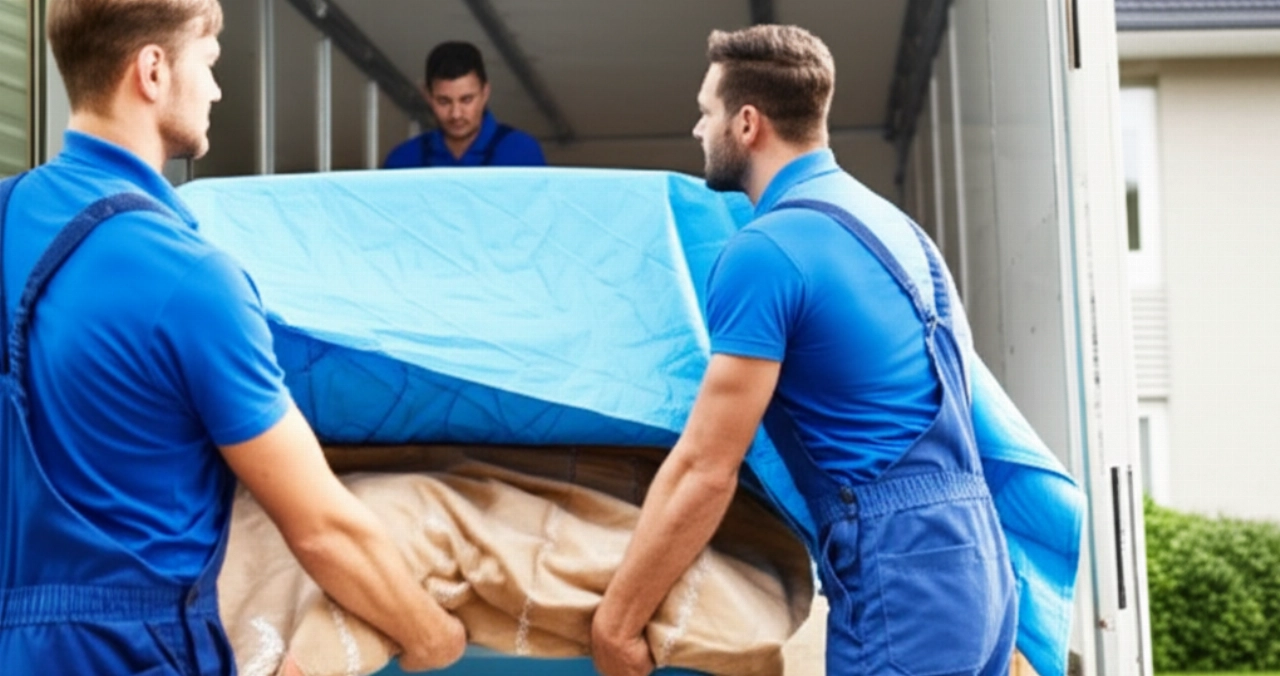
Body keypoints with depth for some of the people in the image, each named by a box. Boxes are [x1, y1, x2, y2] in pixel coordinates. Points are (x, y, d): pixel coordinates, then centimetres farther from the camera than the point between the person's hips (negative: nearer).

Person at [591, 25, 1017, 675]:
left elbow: (705, 470, -15)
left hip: (899, 577, -9)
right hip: (974, 556, 9)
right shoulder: (885, 218, 15)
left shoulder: (765, 250, -13)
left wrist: (615, 621, -6)